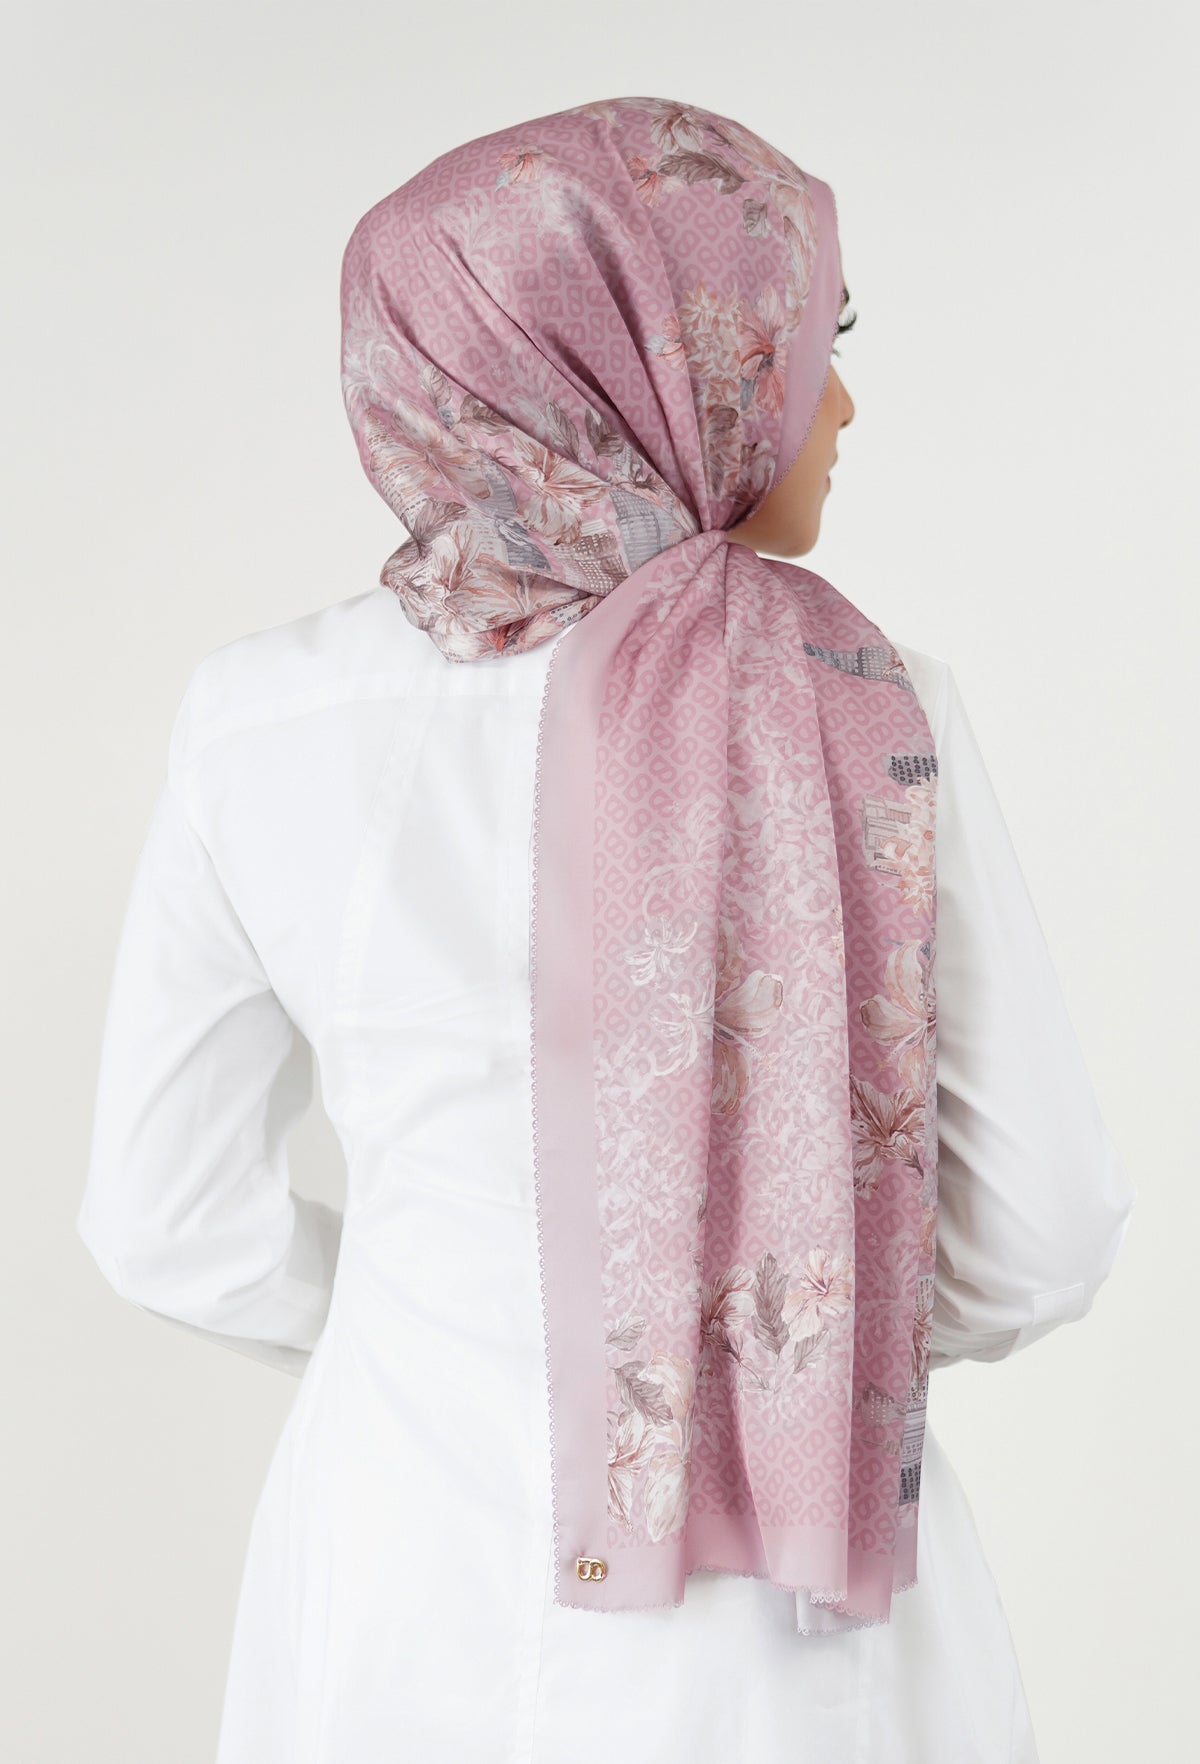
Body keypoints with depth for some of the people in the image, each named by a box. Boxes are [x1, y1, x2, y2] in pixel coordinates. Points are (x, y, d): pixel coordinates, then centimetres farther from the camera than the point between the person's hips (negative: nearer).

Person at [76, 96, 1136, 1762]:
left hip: (412, 1563, 2)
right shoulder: (874, 717, -16)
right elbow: (1037, 1226, -9)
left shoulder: (262, 721, -11)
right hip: (793, 1624, -1)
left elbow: (174, 1219, -2)